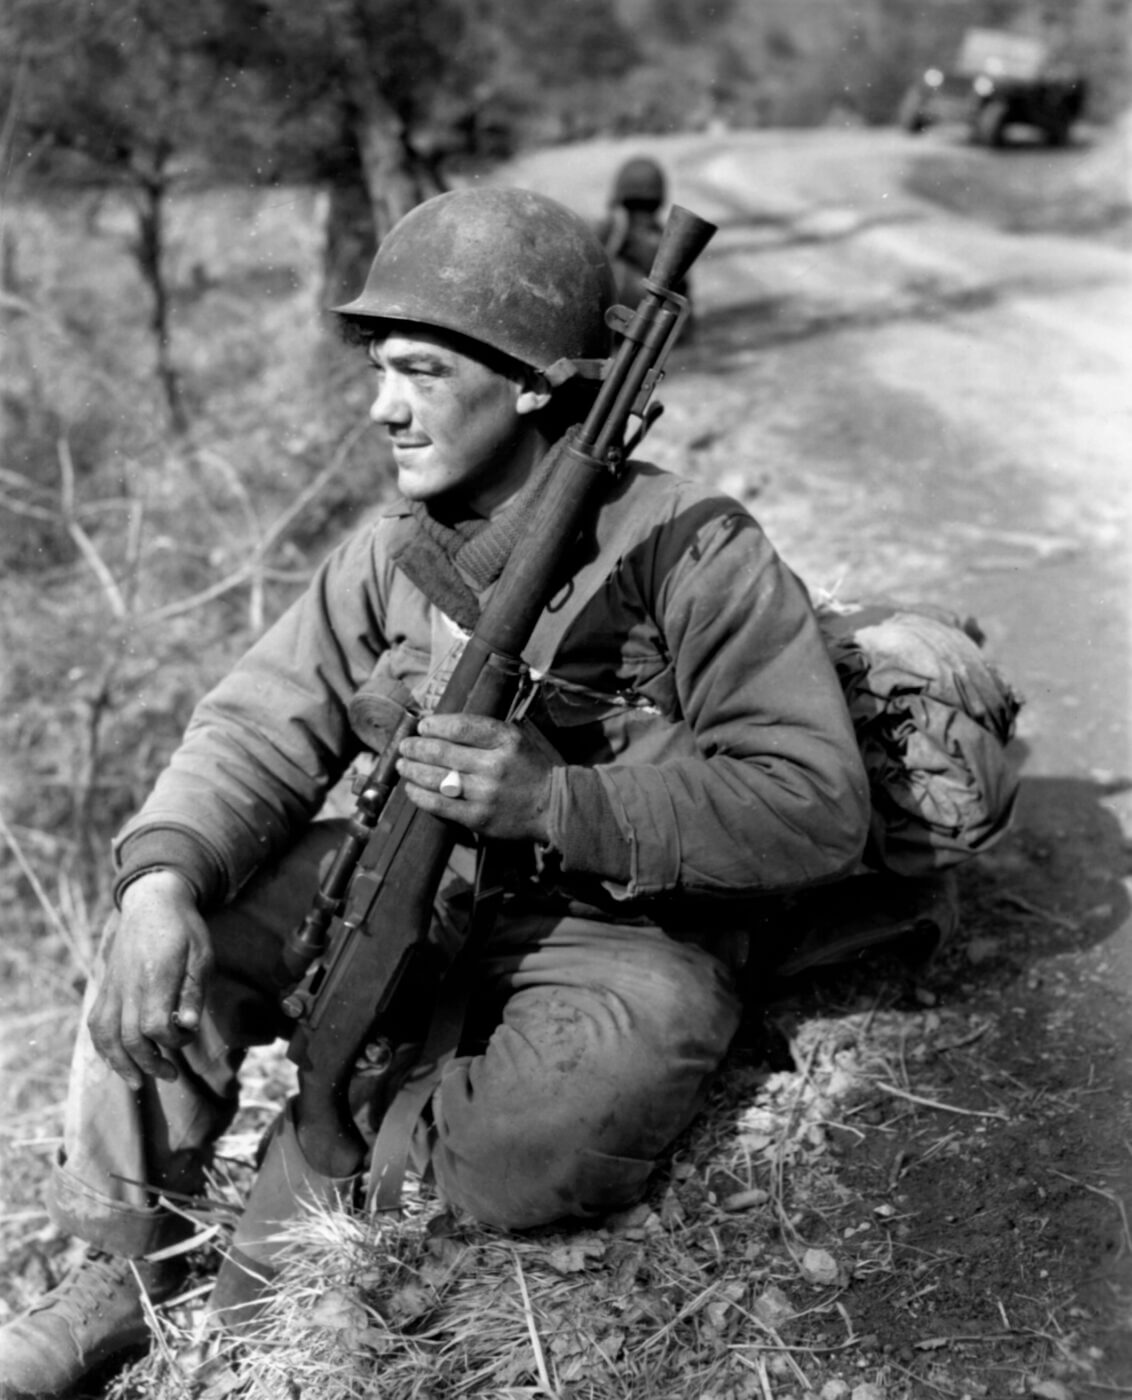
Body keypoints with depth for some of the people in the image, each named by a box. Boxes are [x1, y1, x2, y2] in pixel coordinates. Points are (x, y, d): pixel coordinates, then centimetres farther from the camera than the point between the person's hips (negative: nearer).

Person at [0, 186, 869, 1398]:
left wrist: (559, 802, -33)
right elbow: (261, 731, -5)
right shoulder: (393, 554, -1)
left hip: (623, 939, -5)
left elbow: (816, 808, -23)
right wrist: (163, 874, -26)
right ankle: (125, 1263, 5)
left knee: (522, 1162, -32)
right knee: (183, 920, -11)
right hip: (420, 889, 5)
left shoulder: (692, 555, -20)